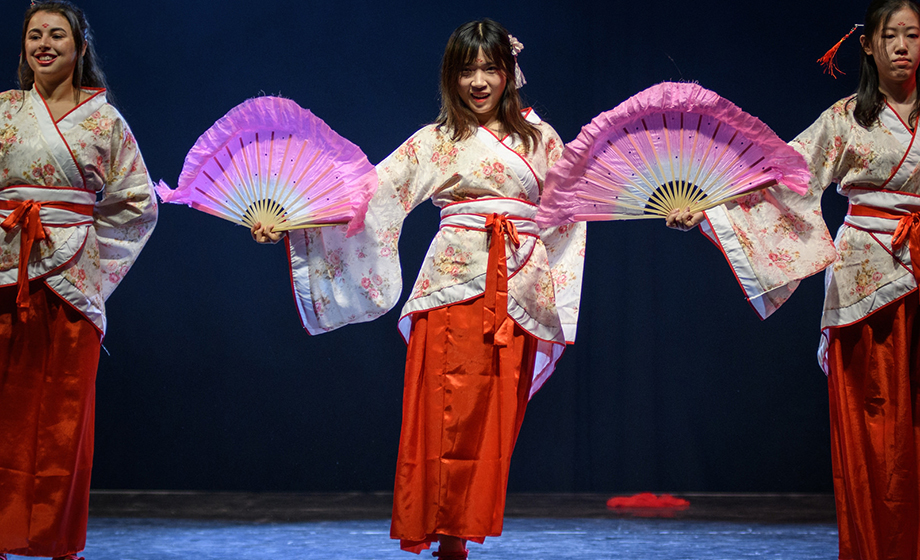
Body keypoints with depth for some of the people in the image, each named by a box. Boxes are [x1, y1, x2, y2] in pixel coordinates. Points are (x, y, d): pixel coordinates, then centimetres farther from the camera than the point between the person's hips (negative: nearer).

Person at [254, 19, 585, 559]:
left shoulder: (539, 137, 13)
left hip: (520, 290, 2)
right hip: (456, 285, -2)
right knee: (451, 412, -7)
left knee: (497, 415, 0)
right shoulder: (435, 142, 5)